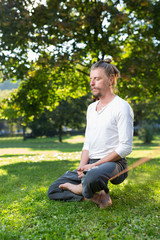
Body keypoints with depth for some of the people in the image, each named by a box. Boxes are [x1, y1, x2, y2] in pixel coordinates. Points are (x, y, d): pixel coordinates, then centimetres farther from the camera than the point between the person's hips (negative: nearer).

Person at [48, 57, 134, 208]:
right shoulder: (91, 107, 16)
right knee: (53, 191, 0)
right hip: (91, 164, 8)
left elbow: (125, 147, -15)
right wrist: (82, 165, -3)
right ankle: (96, 197, -10)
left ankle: (81, 188, -8)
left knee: (92, 178, -41)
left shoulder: (122, 107, -9)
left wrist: (95, 165, -16)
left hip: (112, 162, -7)